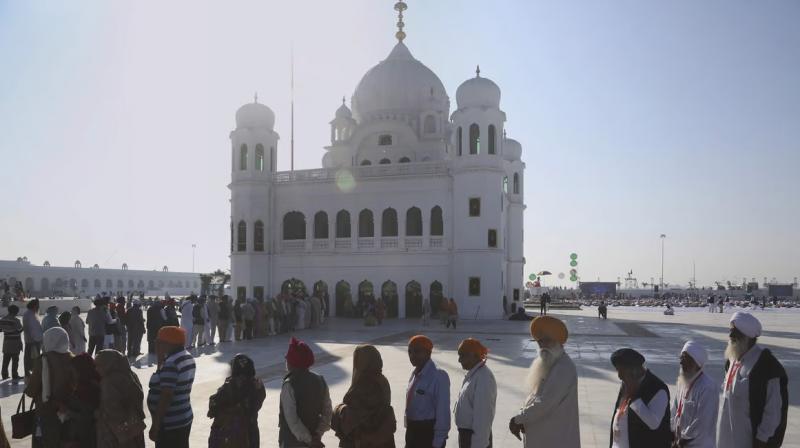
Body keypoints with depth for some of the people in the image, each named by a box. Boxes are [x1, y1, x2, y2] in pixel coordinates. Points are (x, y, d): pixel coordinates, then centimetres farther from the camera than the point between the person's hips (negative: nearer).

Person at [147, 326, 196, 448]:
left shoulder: (171, 364, -21)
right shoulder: (187, 357, 7)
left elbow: (165, 397, -24)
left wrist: (155, 425, -20)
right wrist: (161, 359, 8)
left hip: (169, 424, -9)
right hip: (183, 419, 9)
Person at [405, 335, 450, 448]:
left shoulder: (438, 376, -20)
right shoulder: (415, 374, 7)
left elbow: (442, 411, -19)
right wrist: (409, 428, 16)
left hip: (428, 432, -8)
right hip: (413, 430, 8)